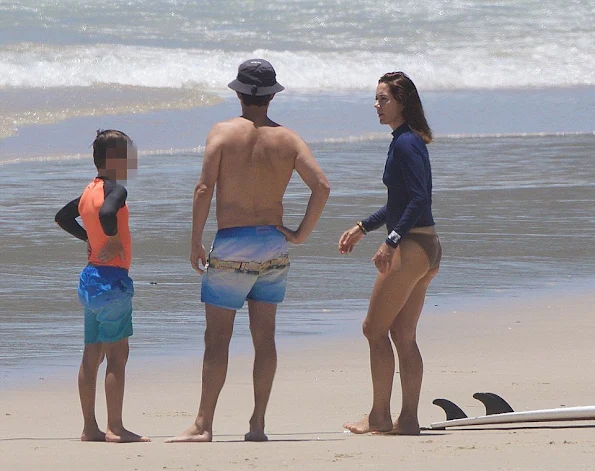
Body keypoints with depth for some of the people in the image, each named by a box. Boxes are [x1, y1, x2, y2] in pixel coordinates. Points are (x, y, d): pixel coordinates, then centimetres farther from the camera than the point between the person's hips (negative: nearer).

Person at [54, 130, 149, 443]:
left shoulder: (89, 191, 13)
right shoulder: (115, 190, -13)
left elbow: (62, 217, 26)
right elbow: (107, 213, -34)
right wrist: (114, 239, -19)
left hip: (90, 277, 9)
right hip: (112, 278, -9)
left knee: (91, 356, 10)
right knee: (117, 355, -6)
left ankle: (90, 428, 12)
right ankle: (115, 428, -7)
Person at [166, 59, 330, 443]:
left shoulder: (224, 132, -7)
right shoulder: (287, 138, 2)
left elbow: (205, 188, -13)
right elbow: (322, 185, -8)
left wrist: (195, 242, -6)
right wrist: (301, 234, 1)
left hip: (232, 244, -3)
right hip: (274, 245, 3)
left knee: (217, 337, -2)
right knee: (264, 336, 9)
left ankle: (204, 425, -4)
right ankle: (258, 423, 9)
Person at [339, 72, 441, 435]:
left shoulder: (405, 144, -14)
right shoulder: (408, 142, 16)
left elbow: (419, 200, -23)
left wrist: (391, 242, -25)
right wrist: (363, 228, 29)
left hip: (412, 247, -10)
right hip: (426, 246, 10)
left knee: (375, 328, -2)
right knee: (403, 334, 11)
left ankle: (379, 416, 1)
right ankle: (408, 419, 10)